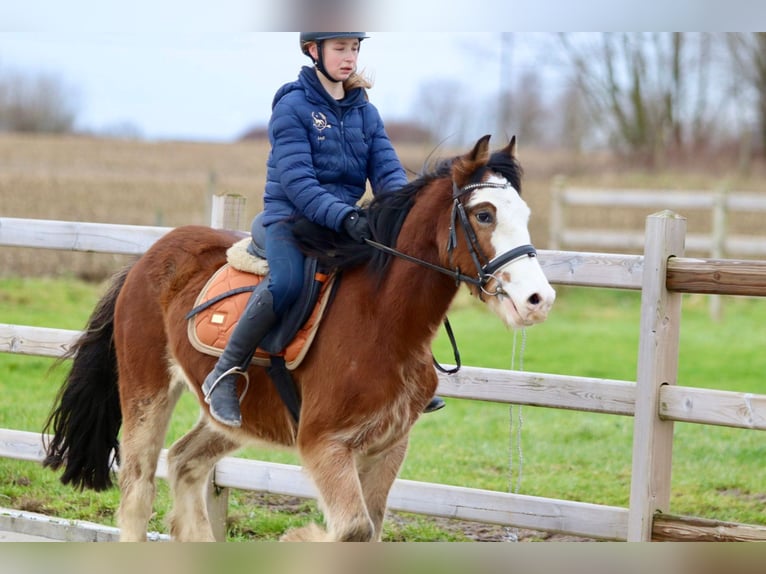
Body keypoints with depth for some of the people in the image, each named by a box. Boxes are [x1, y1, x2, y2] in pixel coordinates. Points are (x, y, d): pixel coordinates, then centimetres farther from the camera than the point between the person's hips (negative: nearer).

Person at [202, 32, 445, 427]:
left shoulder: (365, 112, 10)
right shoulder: (292, 106, -8)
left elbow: (388, 172, 2)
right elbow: (297, 181, -18)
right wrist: (344, 217, -32)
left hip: (347, 220, 6)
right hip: (291, 215, -6)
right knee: (287, 283, -33)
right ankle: (224, 374, -20)